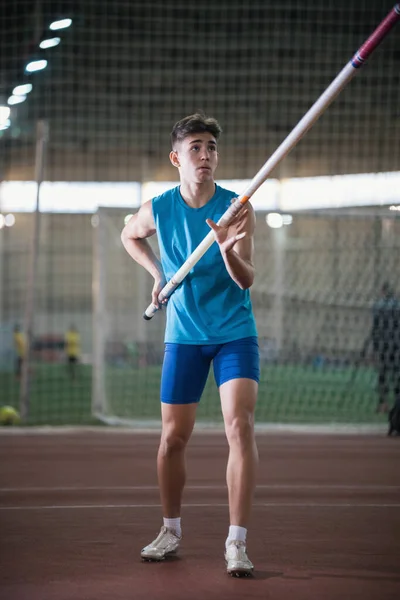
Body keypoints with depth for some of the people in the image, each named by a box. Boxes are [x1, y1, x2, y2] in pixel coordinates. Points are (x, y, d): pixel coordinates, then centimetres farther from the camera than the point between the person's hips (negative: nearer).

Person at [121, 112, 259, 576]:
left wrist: (229, 251, -36)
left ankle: (236, 542, -15)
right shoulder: (157, 210, -3)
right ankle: (171, 530, 25)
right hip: (184, 335, 2)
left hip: (235, 334, -2)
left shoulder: (236, 208, -9)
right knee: (173, 437, 5)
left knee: (240, 425, -17)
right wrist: (157, 272, 6)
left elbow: (246, 281, -16)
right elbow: (129, 236, 21)